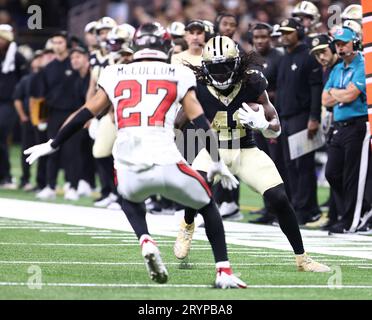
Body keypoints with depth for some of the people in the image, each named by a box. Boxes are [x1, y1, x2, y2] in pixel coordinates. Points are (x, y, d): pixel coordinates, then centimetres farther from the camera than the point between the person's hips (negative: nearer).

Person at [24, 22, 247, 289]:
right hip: (167, 163, -2)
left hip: (129, 170, 2)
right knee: (208, 206, 23)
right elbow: (200, 122, 10)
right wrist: (218, 162, 20)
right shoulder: (179, 75, 12)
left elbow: (86, 114, 19)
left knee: (130, 199, 37)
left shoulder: (115, 75, 17)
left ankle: (146, 242, 8)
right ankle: (224, 272, 13)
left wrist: (52, 145, 30)